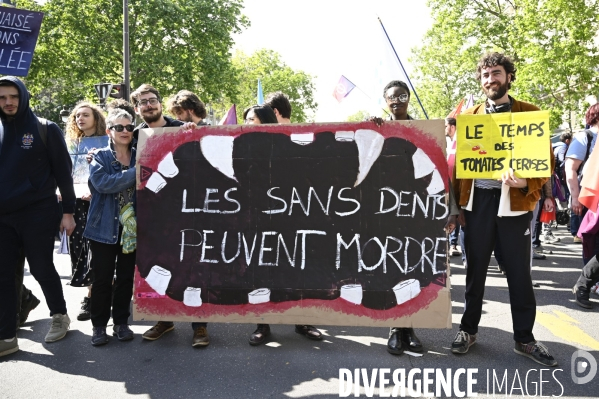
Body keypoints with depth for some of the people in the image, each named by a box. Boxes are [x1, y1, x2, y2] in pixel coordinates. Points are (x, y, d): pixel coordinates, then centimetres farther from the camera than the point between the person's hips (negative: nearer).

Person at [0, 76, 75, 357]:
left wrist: (68, 211, -6)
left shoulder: (46, 129, -2)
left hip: (38, 213, -4)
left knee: (41, 268, 4)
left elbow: (62, 172, -2)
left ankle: (59, 316, 27)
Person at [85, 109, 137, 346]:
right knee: (102, 278, 4)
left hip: (132, 227, 2)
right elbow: (103, 183, -19)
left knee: (126, 277, 9)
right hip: (104, 227, -2)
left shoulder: (140, 156, 7)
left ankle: (121, 322, 22)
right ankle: (99, 325, 16)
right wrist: (135, 173, -24)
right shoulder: (99, 157, -2)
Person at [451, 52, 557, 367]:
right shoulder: (469, 116, 9)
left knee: (519, 273, 7)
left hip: (514, 202, -1)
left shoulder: (531, 114, 4)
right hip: (477, 201, 1)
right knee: (475, 270, 11)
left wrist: (527, 183, -19)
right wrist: (457, 205, 2)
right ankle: (468, 329, 25)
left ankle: (524, 338, 22)